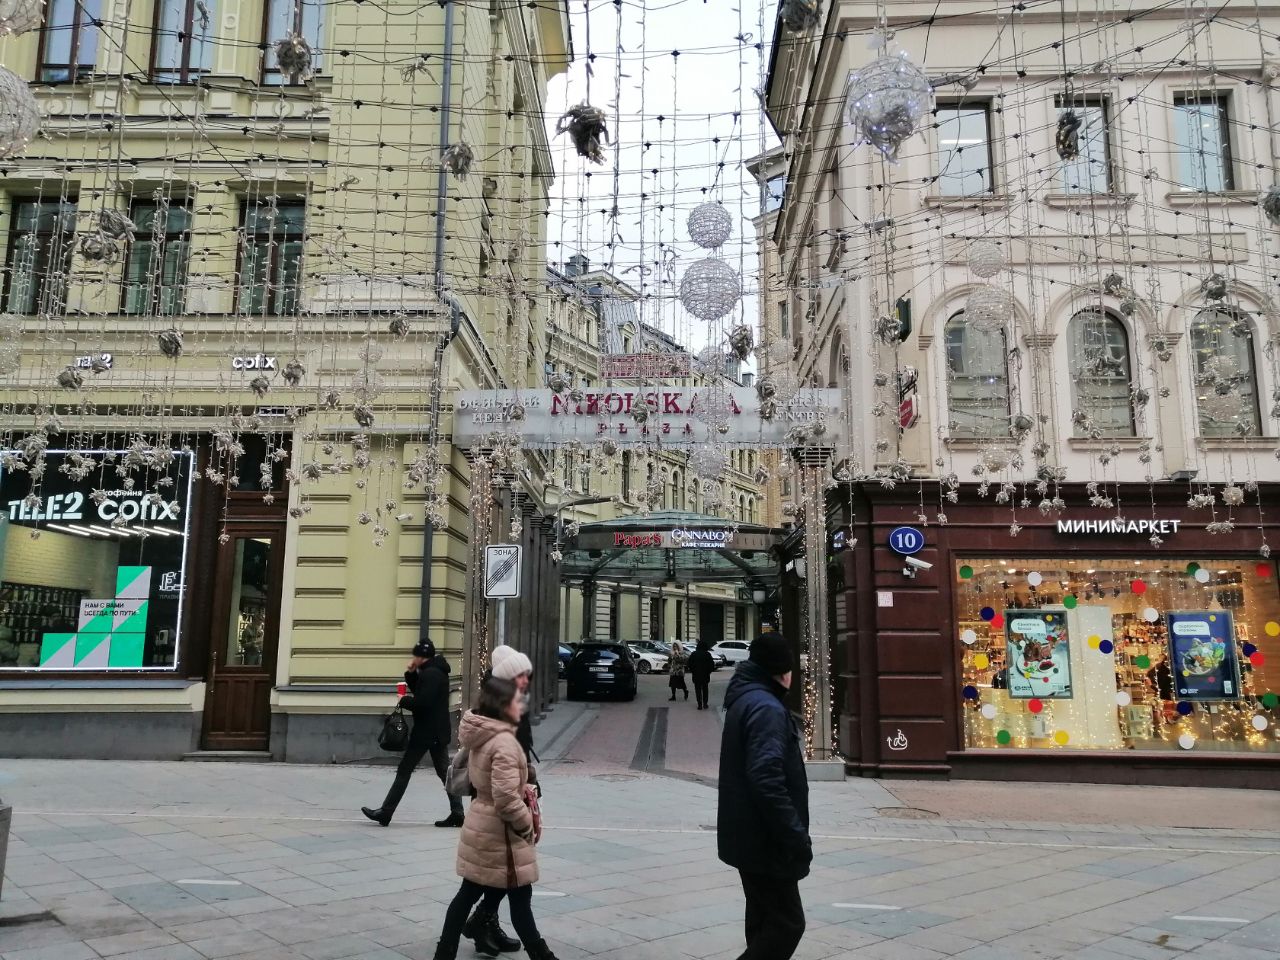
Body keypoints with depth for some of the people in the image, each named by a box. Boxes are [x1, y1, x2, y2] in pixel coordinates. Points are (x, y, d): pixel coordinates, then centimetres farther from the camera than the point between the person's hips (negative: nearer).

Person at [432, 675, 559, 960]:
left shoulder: (481, 736, 4)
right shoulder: (504, 742, -25)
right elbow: (506, 798, -29)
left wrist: (524, 787, 14)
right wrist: (528, 826, -14)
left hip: (480, 825, 9)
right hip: (499, 832, -9)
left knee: (468, 893, 16)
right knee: (520, 898, 6)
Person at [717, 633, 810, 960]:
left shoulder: (745, 700, 12)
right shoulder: (766, 708, -20)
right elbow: (766, 780, -30)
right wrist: (797, 837, -25)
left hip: (750, 834, 10)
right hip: (765, 838, -10)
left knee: (765, 918, 18)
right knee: (787, 923, -4)